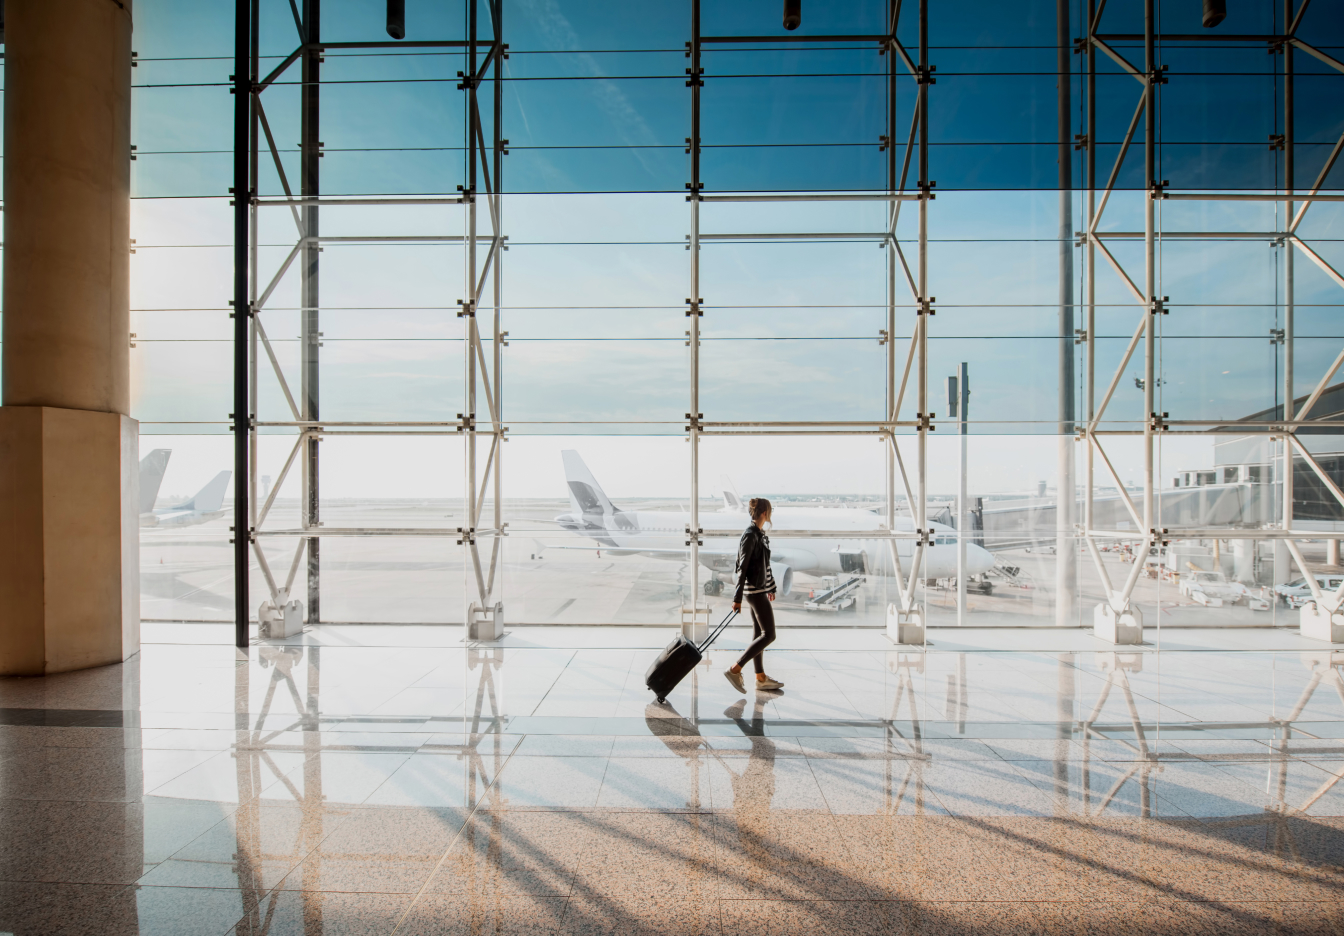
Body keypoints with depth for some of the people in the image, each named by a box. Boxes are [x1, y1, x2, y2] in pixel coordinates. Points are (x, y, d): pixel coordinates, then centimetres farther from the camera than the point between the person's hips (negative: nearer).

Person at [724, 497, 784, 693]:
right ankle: (735, 669, -6)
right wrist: (737, 598, -21)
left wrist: (771, 587, 27)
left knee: (758, 633, 14)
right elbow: (742, 568, -20)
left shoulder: (759, 533, 12)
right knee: (769, 635, -7)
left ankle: (761, 678, 22)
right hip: (754, 590, -10)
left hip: (759, 589, 10)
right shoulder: (750, 535, -18)